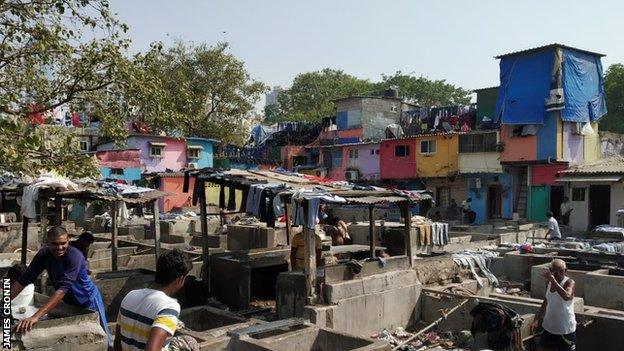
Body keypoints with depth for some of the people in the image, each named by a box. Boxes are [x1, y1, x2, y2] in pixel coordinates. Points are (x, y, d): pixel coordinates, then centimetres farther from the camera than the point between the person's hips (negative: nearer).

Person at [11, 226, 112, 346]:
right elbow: (24, 280, -10)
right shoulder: (44, 254, -15)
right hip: (70, 302, 5)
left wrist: (36, 316, -47)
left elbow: (63, 289, -40)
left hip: (88, 301, -5)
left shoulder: (74, 256, -32)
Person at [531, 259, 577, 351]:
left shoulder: (569, 282, -16)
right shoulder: (549, 283, 4)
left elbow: (567, 296, -39)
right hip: (549, 328, 6)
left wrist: (553, 280, -38)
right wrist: (536, 320, 6)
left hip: (566, 330, -6)